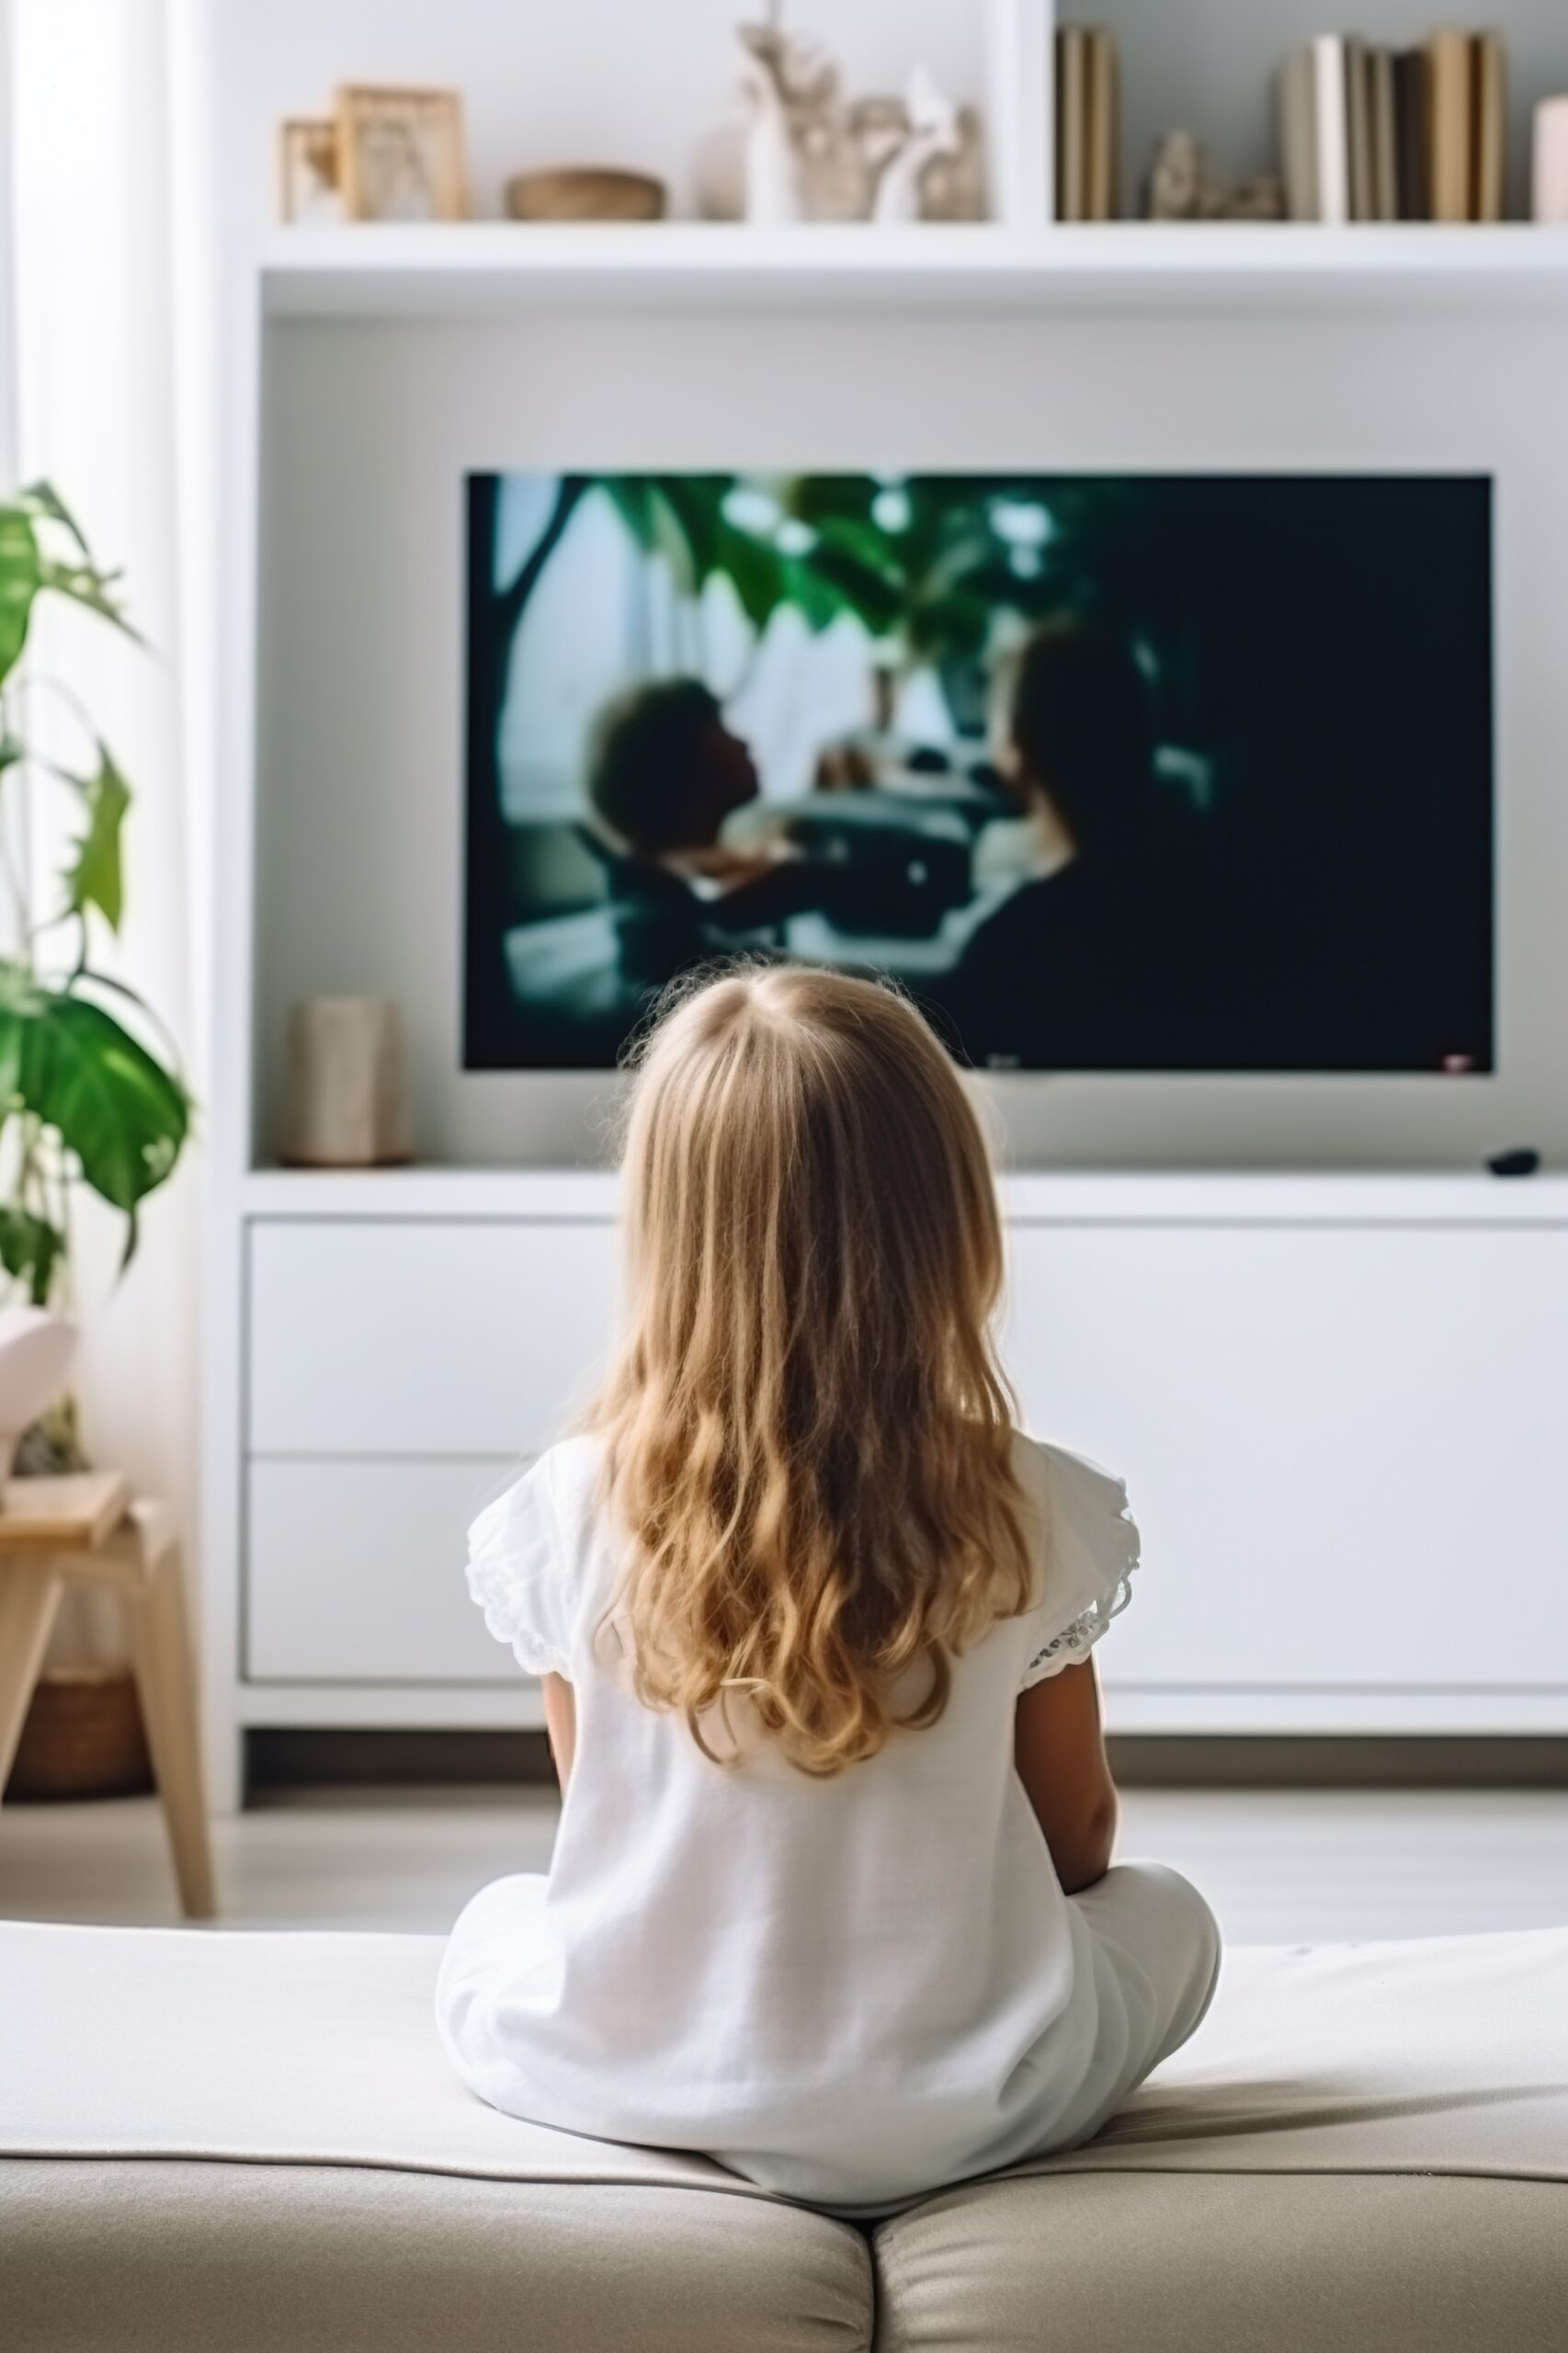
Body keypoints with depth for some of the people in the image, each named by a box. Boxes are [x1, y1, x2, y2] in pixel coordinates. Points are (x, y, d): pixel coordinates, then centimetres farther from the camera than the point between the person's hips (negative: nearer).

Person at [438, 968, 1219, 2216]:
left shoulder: (566, 1515, -11)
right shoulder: (1027, 1515, -13)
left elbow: (603, 1817, 5)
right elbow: (1078, 1839, 2)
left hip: (622, 2080, 1)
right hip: (953, 2114, -1)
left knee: (495, 1926, 33)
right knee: (1169, 1915, 27)